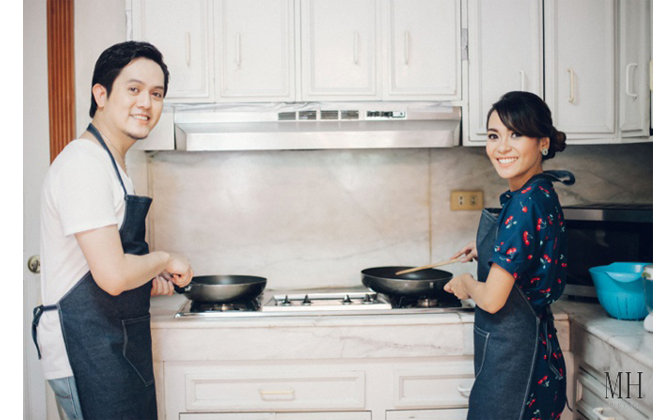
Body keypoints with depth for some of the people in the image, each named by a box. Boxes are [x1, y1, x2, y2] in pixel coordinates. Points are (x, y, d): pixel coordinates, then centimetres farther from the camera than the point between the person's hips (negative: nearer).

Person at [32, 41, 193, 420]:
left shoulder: (111, 164, 15)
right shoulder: (85, 163, -18)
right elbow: (113, 274, -26)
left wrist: (148, 283, 8)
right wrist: (165, 260, -8)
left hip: (115, 345, 10)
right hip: (87, 350, -10)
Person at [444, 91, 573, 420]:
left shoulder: (527, 202, -23)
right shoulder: (541, 193, 6)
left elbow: (492, 298, -24)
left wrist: (466, 284, -5)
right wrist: (486, 252, 18)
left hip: (511, 352, -10)